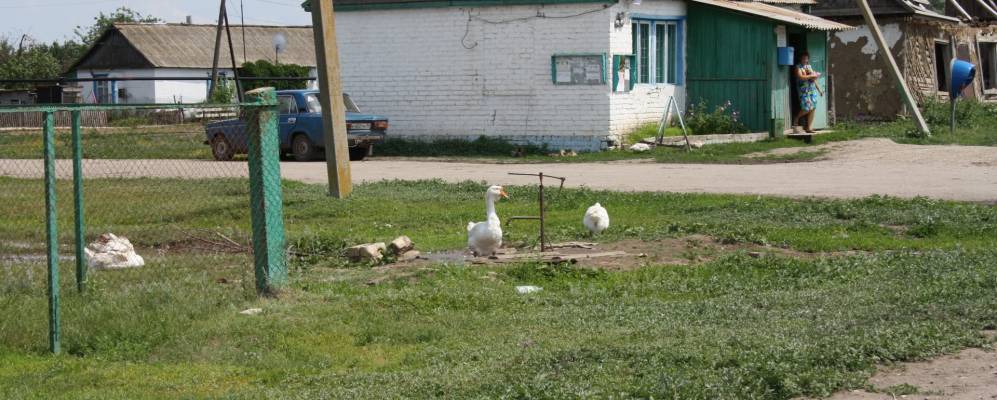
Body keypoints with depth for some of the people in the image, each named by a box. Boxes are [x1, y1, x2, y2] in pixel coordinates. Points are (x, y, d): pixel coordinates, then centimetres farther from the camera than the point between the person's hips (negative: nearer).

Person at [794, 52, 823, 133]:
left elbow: (814, 79, 23)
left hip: (812, 90, 6)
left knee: (813, 109, -1)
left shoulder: (809, 66, 18)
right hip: (804, 90, -6)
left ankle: (809, 127, 4)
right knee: (807, 108, -14)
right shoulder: (798, 67, -1)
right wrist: (811, 76, -14)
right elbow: (800, 77, -16)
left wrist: (819, 90, 22)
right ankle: (797, 117, 15)